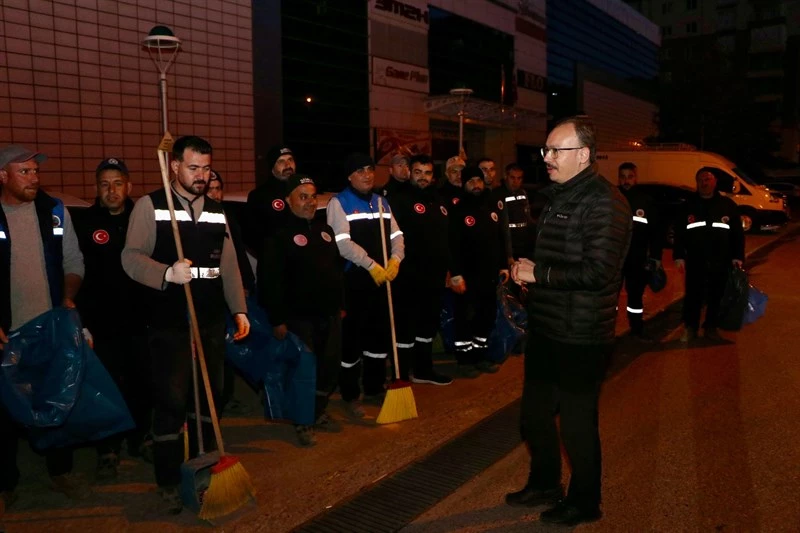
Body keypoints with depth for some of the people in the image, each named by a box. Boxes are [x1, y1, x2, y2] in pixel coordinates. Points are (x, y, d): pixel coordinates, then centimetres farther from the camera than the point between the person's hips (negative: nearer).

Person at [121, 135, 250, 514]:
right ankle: (169, 482, 13)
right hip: (169, 324, -5)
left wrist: (239, 309, 10)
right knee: (171, 402, -1)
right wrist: (167, 272, -30)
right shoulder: (150, 205, -3)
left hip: (211, 321, 5)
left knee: (209, 396, 12)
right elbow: (131, 257, -12)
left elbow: (229, 265, 14)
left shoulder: (217, 211, 13)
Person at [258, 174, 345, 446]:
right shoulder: (279, 233, -10)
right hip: (300, 316, -7)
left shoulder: (325, 229, 14)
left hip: (330, 314, 7)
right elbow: (271, 279, -16)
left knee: (331, 366, 12)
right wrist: (278, 319, -18)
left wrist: (341, 305, 18)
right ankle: (303, 422, 16)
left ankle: (319, 412, 32)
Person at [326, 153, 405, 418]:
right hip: (354, 279, -6)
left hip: (382, 278, 7)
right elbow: (343, 242, -17)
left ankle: (375, 388, 29)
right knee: (352, 336, 0)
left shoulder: (381, 202, 15)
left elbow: (396, 235, 10)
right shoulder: (339, 202, -6)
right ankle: (350, 395, 13)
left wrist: (395, 259, -10)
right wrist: (371, 265, -19)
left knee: (380, 333, 14)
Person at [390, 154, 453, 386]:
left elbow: (447, 238, 20)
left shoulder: (438, 202, 16)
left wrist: (452, 269, 18)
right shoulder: (400, 200, -8)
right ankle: (401, 376, 7)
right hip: (409, 275, -8)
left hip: (434, 274, 8)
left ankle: (424, 370, 31)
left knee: (429, 322, 17)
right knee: (405, 325, -2)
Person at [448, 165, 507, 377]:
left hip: (489, 275, 6)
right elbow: (453, 246, -14)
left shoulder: (492, 208, 12)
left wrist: (503, 266, 12)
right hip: (468, 276, -6)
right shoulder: (458, 211, -8)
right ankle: (464, 361, 9)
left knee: (487, 318, 13)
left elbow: (501, 240, 17)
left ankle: (481, 357, 25)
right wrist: (455, 274, -19)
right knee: (465, 320, -1)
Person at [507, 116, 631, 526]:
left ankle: (584, 502, 29)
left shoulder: (604, 201, -18)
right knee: (535, 413, 20)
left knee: (577, 422, 7)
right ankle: (544, 483, 42)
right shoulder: (556, 195, 12)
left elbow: (597, 272, -26)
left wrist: (538, 273, -19)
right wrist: (523, 270, 2)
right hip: (545, 327, 9)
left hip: (580, 337, -9)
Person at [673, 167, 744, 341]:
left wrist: (737, 257, -2)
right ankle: (690, 328, 16)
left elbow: (737, 234, 5)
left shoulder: (728, 205, 5)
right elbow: (679, 233, 3)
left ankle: (711, 327, 23)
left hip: (720, 262, 1)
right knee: (693, 296, 3)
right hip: (695, 262, 0)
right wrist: (679, 256, -4)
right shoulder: (688, 206, 5)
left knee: (716, 297, 9)